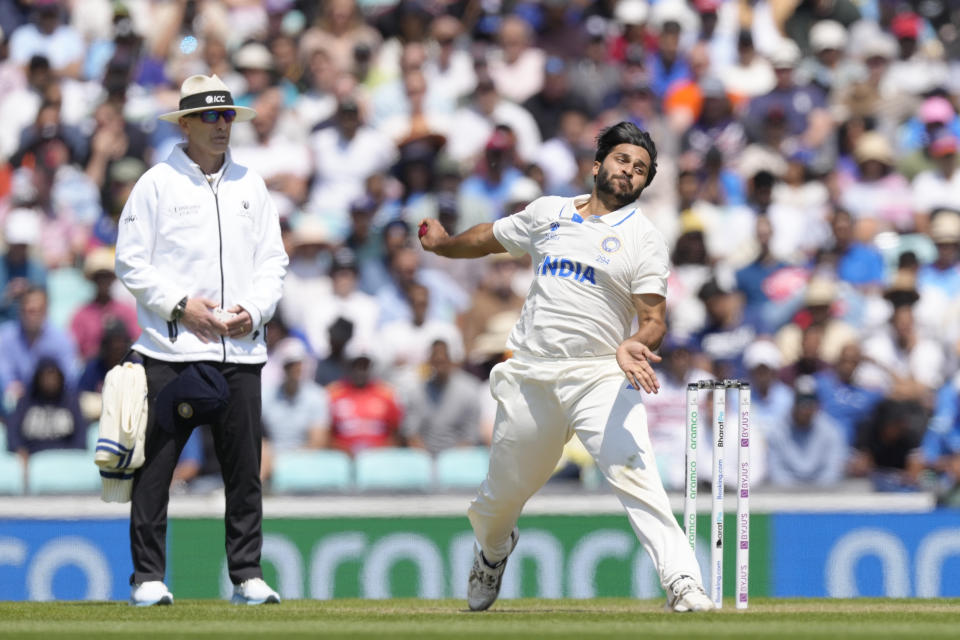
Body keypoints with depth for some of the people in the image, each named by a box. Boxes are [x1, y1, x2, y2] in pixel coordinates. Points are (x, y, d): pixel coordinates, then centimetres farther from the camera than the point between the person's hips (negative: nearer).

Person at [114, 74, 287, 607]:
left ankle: (247, 577, 9)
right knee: (154, 465, -5)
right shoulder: (157, 184, 2)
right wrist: (179, 303, -12)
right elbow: (131, 263, 0)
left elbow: (273, 261, 15)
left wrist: (253, 309, -2)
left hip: (240, 350, 3)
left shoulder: (250, 185, 15)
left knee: (245, 468, 2)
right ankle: (147, 578, 2)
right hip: (172, 348, -3)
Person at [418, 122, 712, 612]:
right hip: (531, 377, 3)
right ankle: (492, 550, 47)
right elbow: (489, 239, 31)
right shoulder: (547, 213, 12)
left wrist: (635, 347, -27)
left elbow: (654, 319, -5)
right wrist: (444, 245, 46)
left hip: (601, 377, -3)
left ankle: (682, 582, -31)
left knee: (633, 471, -25)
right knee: (505, 489, 12)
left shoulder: (644, 240, 2)